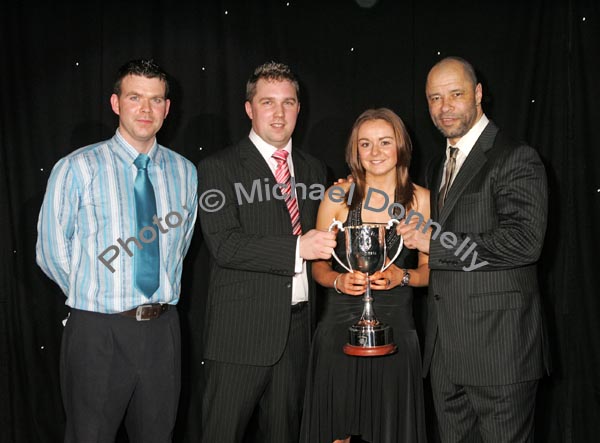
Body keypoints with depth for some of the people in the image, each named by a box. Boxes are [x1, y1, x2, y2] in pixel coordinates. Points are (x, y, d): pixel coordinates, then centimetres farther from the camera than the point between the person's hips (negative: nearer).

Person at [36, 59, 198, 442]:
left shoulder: (185, 172, 5)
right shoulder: (76, 169, -8)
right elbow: (52, 253, -3)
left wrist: (162, 297, 10)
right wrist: (96, 296, 2)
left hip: (163, 330, 4)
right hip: (97, 333, -3)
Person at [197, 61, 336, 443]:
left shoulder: (314, 169, 13)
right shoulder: (219, 168, -6)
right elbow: (224, 245, -18)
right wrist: (297, 248, -23)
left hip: (298, 326, 5)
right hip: (241, 330, -5)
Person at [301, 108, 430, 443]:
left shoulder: (420, 199, 1)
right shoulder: (339, 195, -1)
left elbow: (428, 269, 6)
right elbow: (318, 265, 5)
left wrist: (401, 276, -13)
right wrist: (339, 280, -14)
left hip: (395, 325, 0)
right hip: (340, 324, 0)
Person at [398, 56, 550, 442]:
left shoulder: (516, 159, -9)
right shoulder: (439, 167, 17)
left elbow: (524, 242, -21)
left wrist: (435, 242, -16)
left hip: (499, 345, -7)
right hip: (446, 350, 8)